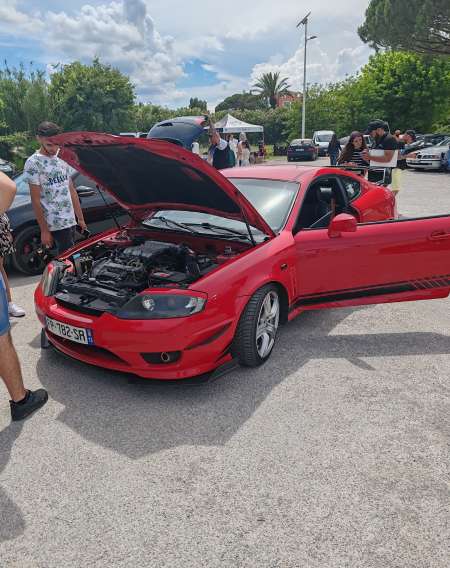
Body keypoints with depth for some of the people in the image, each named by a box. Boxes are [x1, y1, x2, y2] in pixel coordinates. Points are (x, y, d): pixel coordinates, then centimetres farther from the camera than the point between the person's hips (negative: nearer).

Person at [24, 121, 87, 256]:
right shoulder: (33, 163, -9)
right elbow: (36, 200, -10)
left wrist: (80, 218, 15)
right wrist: (44, 230, -13)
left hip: (70, 221, 7)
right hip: (55, 225, -7)